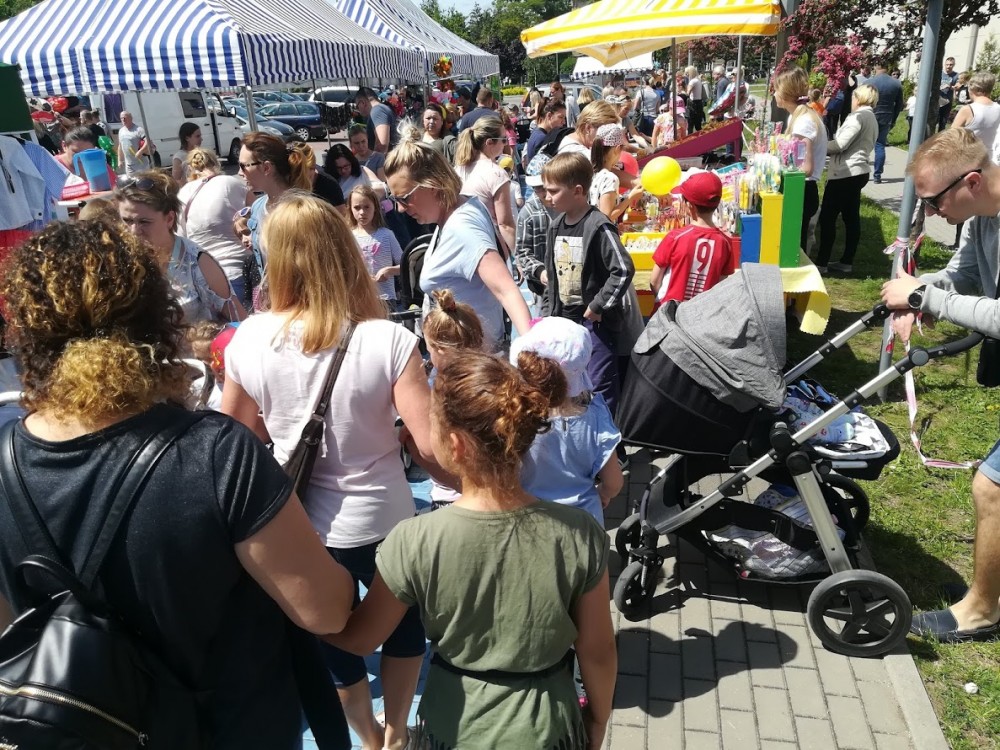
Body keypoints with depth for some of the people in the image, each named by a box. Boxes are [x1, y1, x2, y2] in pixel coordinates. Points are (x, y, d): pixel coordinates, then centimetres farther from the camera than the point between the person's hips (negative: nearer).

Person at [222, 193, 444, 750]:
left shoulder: (250, 339, -14)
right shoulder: (388, 340, -23)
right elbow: (431, 446, -22)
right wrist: (391, 432, -1)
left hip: (297, 527, 3)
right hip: (381, 522, -2)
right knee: (405, 624, 28)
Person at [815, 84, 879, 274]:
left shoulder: (859, 116, -12)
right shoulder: (871, 119, 19)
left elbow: (841, 144, -18)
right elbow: (855, 146, 16)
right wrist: (828, 147, 10)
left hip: (845, 173, -10)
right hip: (858, 172, 10)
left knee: (827, 217, -6)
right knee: (851, 217, 10)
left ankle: (821, 263, -4)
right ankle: (847, 262, 15)